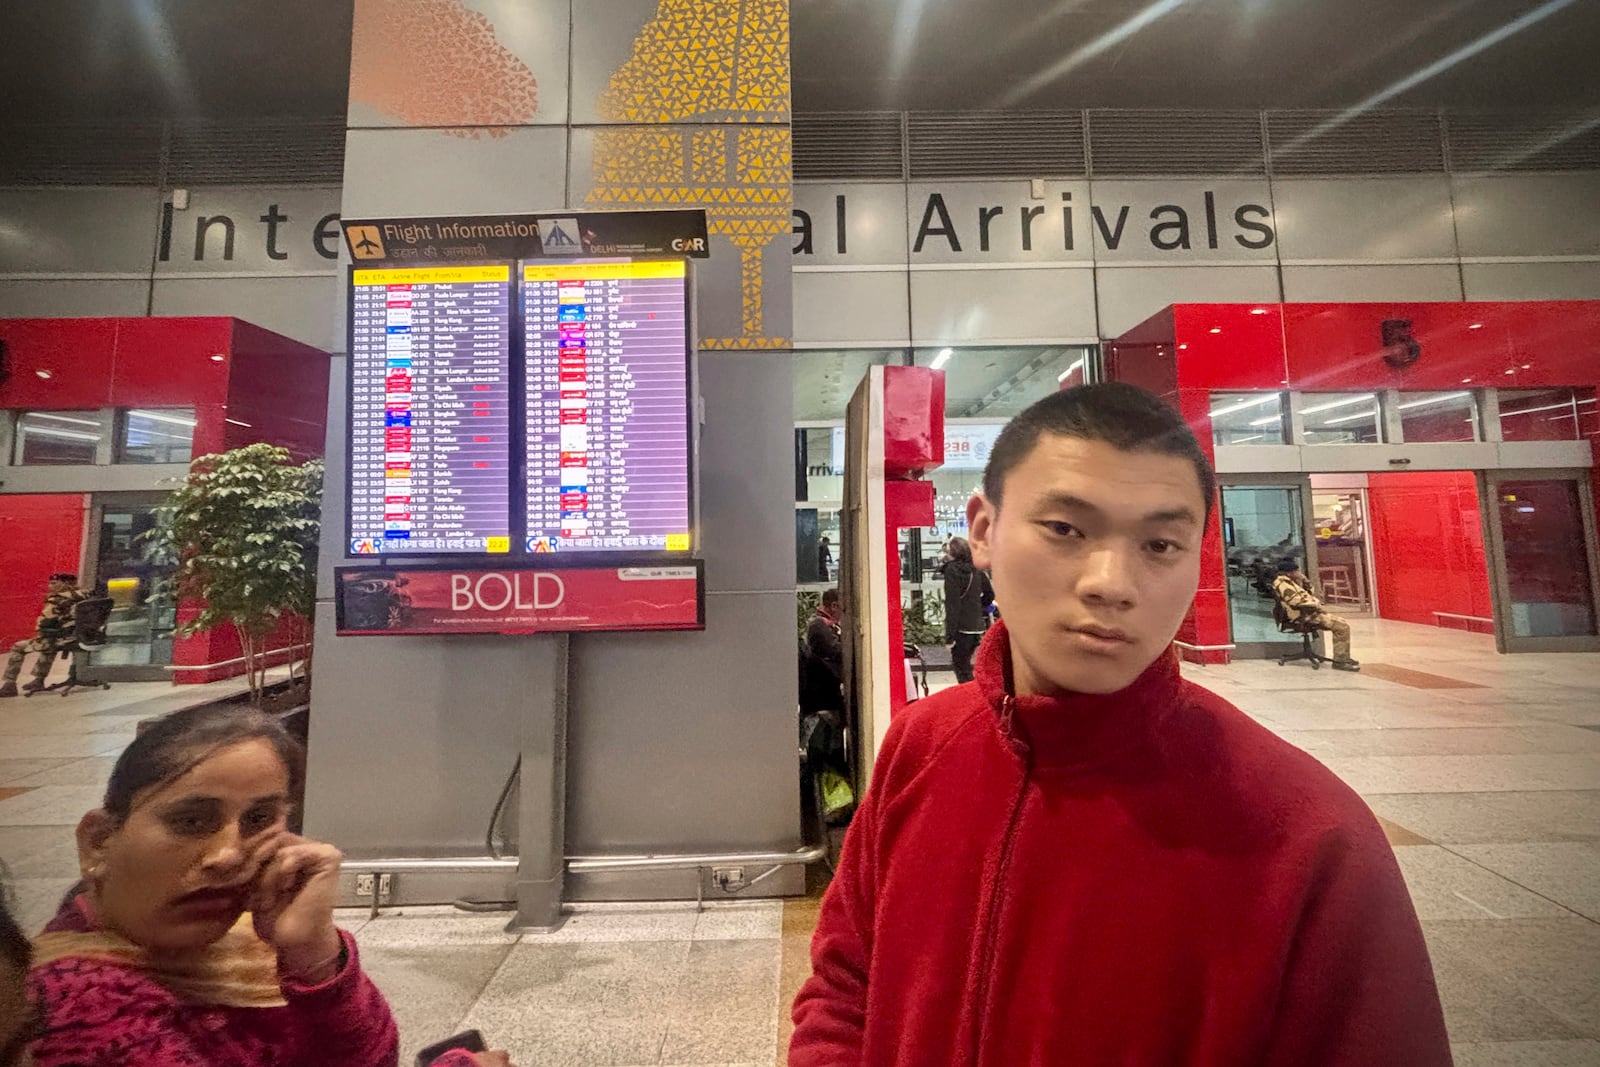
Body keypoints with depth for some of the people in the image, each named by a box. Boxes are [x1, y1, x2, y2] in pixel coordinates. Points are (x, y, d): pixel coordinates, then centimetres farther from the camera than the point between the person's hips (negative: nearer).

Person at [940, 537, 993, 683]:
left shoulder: (952, 570, -12)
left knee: (962, 669, 2)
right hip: (977, 626, 7)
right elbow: (990, 594, 18)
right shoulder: (975, 570, 8)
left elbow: (952, 604, -16)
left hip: (961, 628, -7)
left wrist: (949, 635, -15)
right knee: (965, 665, 22)